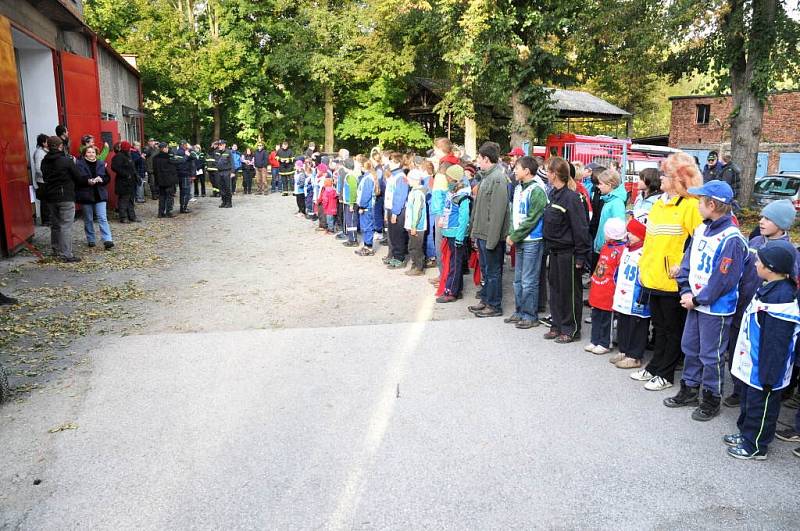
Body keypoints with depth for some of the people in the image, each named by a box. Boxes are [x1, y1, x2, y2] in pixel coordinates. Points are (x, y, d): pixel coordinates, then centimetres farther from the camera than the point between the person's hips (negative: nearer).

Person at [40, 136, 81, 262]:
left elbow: (45, 178, 11)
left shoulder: (44, 162, 5)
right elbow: (78, 177, -6)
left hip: (50, 197, 6)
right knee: (66, 226, -6)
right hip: (66, 197, -6)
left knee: (55, 224, 18)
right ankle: (66, 254, -8)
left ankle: (56, 250, 29)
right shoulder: (67, 160, -12)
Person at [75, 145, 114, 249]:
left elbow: (107, 178, 6)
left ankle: (107, 240, -11)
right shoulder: (79, 164, -3)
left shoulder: (101, 164, 6)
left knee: (102, 218, -6)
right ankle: (91, 240, 22)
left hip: (100, 195, 1)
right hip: (85, 196, -1)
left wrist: (101, 179, -15)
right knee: (88, 219, 10)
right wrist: (88, 181, -24)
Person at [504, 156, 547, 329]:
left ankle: (531, 316, 10)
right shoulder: (518, 188, 10)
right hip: (519, 240, 8)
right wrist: (511, 234, 0)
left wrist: (514, 237, -14)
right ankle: (519, 312, 27)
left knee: (529, 281, -1)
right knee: (518, 279, 15)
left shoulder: (537, 190, -15)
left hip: (532, 241, -8)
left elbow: (531, 219, -18)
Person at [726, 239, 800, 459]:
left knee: (761, 404, 7)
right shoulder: (771, 288, 4)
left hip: (764, 368, -10)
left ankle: (756, 446, 22)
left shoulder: (780, 299, -29)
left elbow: (776, 344, -26)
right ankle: (746, 434, 40)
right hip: (753, 364, 10)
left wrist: (769, 375, -22)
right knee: (749, 398, 23)